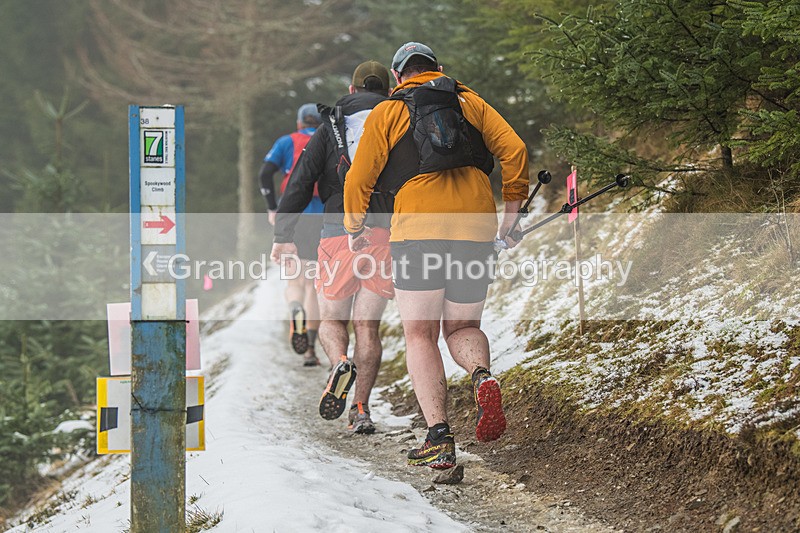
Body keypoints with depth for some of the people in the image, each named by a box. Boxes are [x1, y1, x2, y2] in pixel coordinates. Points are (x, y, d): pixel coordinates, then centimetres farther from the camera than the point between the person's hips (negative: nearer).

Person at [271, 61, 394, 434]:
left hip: (341, 232, -1)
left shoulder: (331, 127, 12)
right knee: (367, 325, 6)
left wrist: (283, 235, -1)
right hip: (387, 233, 1)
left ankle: (340, 363, -21)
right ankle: (361, 410, -2)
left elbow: (300, 182, 2)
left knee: (331, 318, 11)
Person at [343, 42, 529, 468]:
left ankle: (439, 435, -10)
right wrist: (510, 216, 13)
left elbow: (359, 178, 8)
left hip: (418, 229, -3)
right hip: (476, 230, 3)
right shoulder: (470, 102, 17)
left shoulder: (387, 112, 11)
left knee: (420, 335, 4)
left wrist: (355, 230, 24)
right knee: (461, 328, 16)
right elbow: (515, 150, 6)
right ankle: (482, 376, -18)